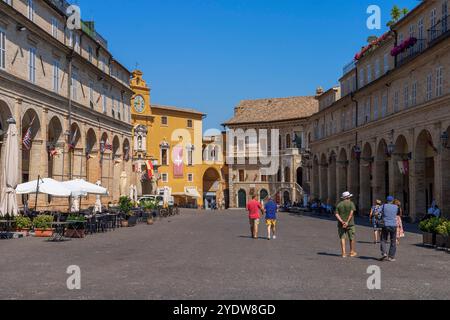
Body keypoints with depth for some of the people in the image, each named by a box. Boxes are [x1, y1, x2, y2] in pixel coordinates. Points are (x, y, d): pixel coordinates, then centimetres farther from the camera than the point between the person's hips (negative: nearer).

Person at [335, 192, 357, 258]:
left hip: (341, 224, 3)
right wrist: (347, 222, -21)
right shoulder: (351, 203, -3)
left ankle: (343, 253, -5)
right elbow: (351, 213, -17)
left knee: (342, 238, 2)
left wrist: (342, 221, -13)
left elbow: (337, 214, -3)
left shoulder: (339, 204, 8)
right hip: (350, 224, -3)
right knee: (351, 238, 11)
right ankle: (352, 252, 19)